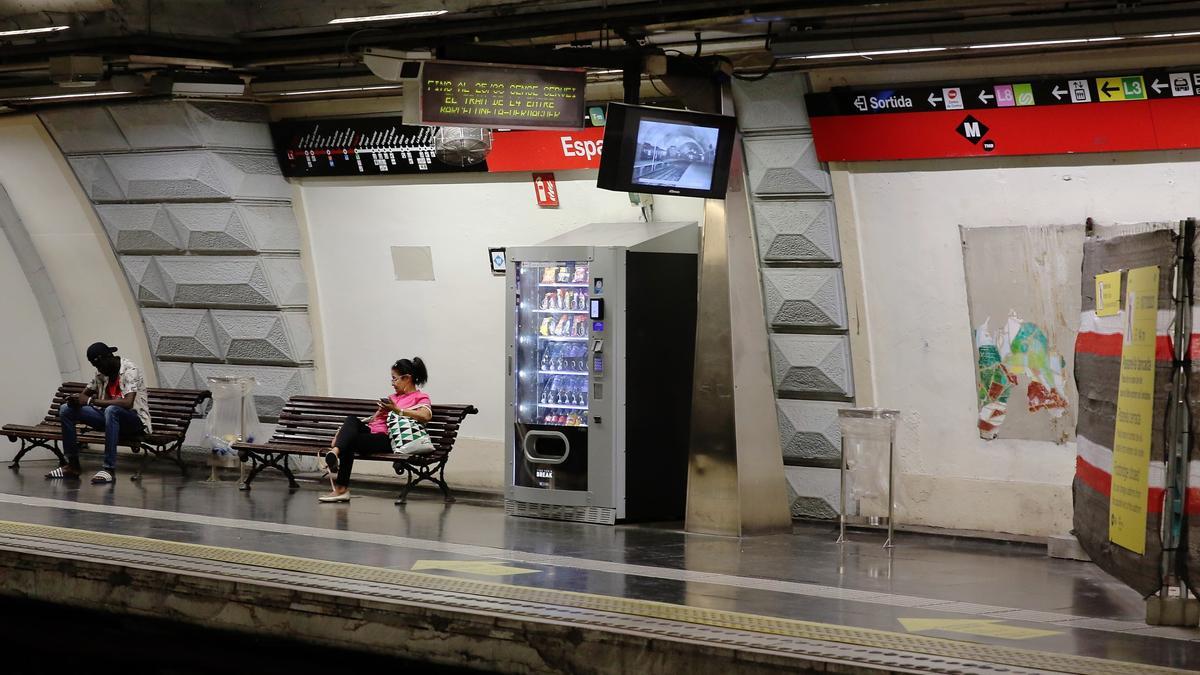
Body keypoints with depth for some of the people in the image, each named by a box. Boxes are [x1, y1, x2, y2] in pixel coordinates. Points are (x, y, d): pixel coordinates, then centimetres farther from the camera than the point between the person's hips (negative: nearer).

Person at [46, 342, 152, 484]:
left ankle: (109, 469, -38)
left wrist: (91, 401, -31)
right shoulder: (102, 373, 7)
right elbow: (85, 394, 17)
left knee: (111, 410, -41)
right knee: (66, 409, -4)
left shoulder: (130, 371, -17)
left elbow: (128, 403, -31)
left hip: (134, 420, -8)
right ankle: (73, 465, -3)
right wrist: (76, 399, -10)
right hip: (109, 417, 8)